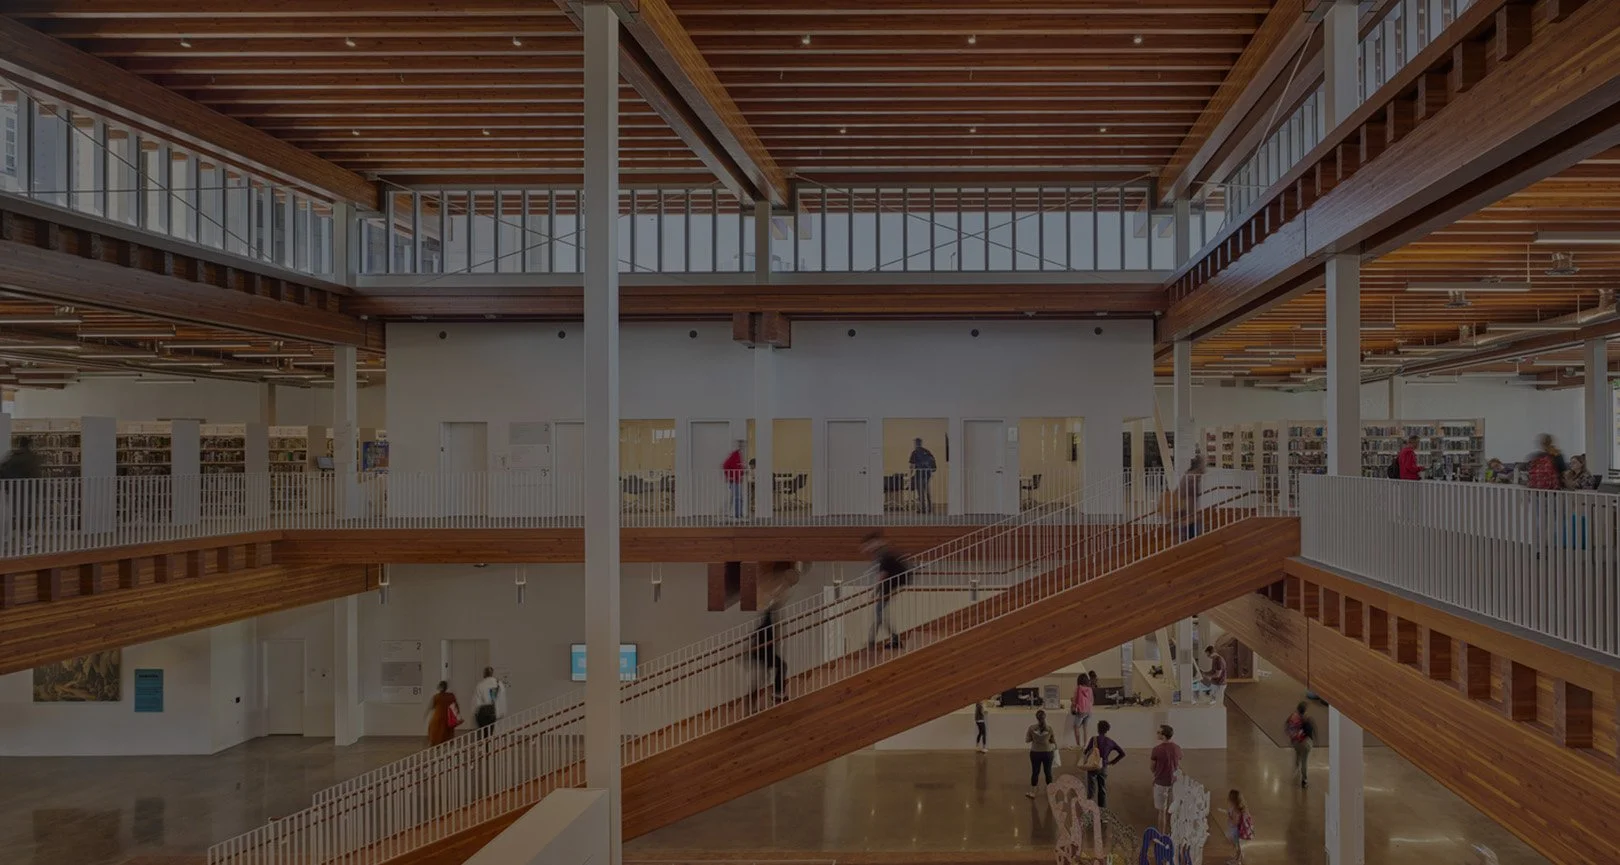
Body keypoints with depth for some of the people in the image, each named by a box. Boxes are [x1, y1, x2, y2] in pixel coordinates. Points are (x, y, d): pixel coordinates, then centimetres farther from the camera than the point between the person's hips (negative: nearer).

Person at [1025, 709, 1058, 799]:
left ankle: (1032, 792, 19)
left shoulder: (1032, 728, -14)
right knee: (1048, 772, 16)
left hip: (1035, 753, 0)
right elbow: (1054, 741, -4)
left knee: (1035, 772, 12)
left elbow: (1027, 740, -4)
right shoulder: (1049, 728, -14)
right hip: (1047, 753, 0)